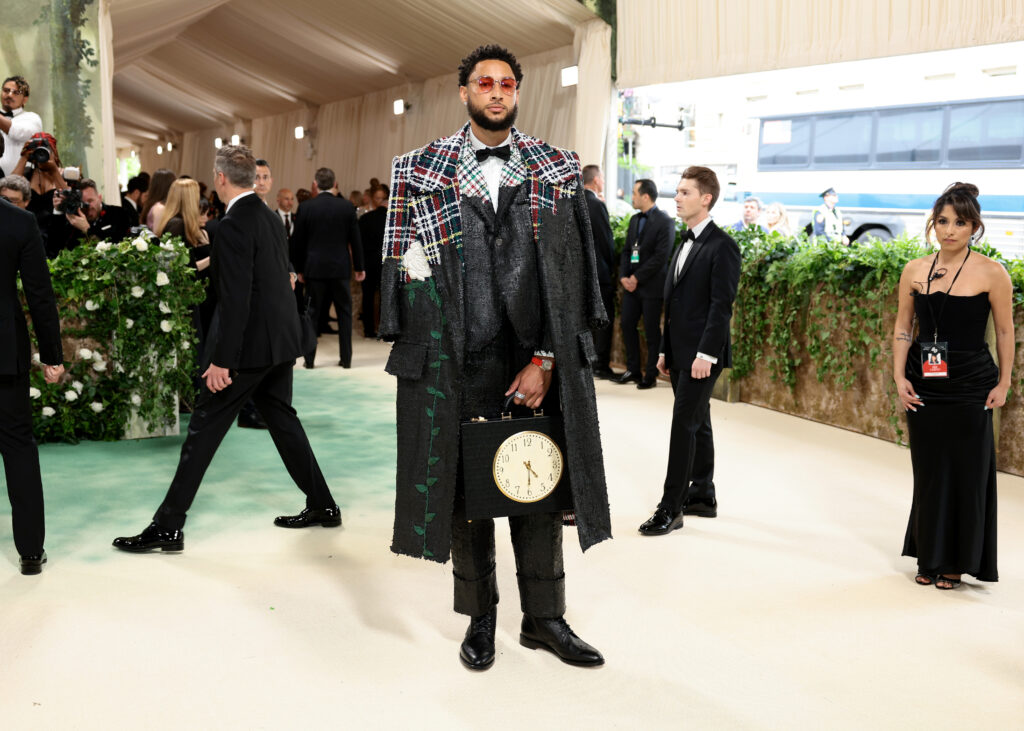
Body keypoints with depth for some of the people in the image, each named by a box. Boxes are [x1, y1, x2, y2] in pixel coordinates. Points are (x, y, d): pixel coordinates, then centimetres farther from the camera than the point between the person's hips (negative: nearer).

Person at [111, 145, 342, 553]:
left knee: (204, 428, -3)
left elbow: (235, 299, -22)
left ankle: (168, 526, 2)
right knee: (282, 420, 18)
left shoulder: (235, 225, -17)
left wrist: (222, 360, -21)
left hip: (250, 346, -9)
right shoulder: (271, 218, 10)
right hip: (281, 340, 9)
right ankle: (322, 505, 24)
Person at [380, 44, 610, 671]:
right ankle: (481, 619, 26)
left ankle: (544, 619, 25)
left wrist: (545, 360, -7)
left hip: (536, 362, 1)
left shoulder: (557, 169, 6)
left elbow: (569, 271, 0)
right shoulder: (422, 169, 5)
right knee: (466, 491, 9)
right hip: (456, 361, -1)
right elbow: (407, 266, 2)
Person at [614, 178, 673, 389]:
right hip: (631, 284, 8)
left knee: (652, 330, 0)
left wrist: (637, 278, -16)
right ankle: (633, 370, 20)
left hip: (651, 285, -8)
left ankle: (651, 375, 9)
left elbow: (661, 257, -17)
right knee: (627, 324, 9)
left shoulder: (664, 222, -11)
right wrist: (623, 276, -1)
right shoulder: (634, 220, 13)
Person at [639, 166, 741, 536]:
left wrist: (705, 353, -22)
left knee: (684, 424, -8)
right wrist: (666, 350, 17)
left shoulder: (722, 246, -11)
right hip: (680, 353, 9)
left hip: (701, 355, -9)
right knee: (697, 424, 14)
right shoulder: (686, 243, 16)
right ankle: (702, 496, 23)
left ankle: (671, 507, -3)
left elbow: (722, 305, -17)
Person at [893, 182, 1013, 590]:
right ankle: (928, 558, 25)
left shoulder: (991, 273, -7)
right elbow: (902, 328, 8)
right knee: (928, 472, 11)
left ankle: (956, 563, 18)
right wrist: (899, 376, 0)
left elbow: (1005, 332, -2)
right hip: (923, 385, 3)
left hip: (970, 387, -3)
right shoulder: (915, 271, 3)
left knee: (967, 473, 3)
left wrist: (1003, 383, -2)